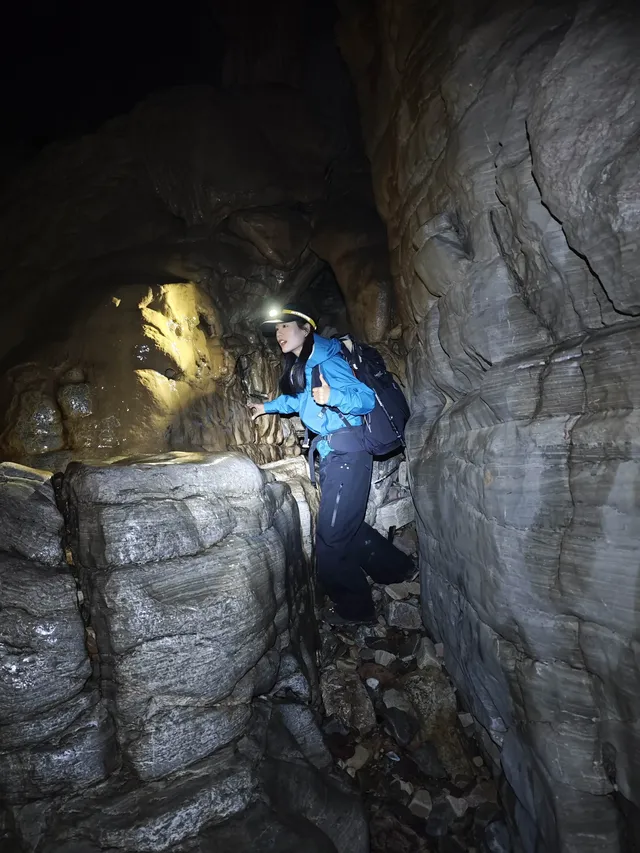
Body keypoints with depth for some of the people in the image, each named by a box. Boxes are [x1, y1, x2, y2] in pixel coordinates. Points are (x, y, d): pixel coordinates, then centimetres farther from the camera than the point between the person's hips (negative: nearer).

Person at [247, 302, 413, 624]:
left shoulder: (325, 361, -13)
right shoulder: (299, 366, 14)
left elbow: (367, 398, -18)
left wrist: (331, 397, -35)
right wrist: (268, 406, 45)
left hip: (346, 451, -9)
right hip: (329, 453, 9)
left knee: (332, 535, -3)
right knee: (346, 527, 15)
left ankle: (355, 608, 17)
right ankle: (398, 568, 34)